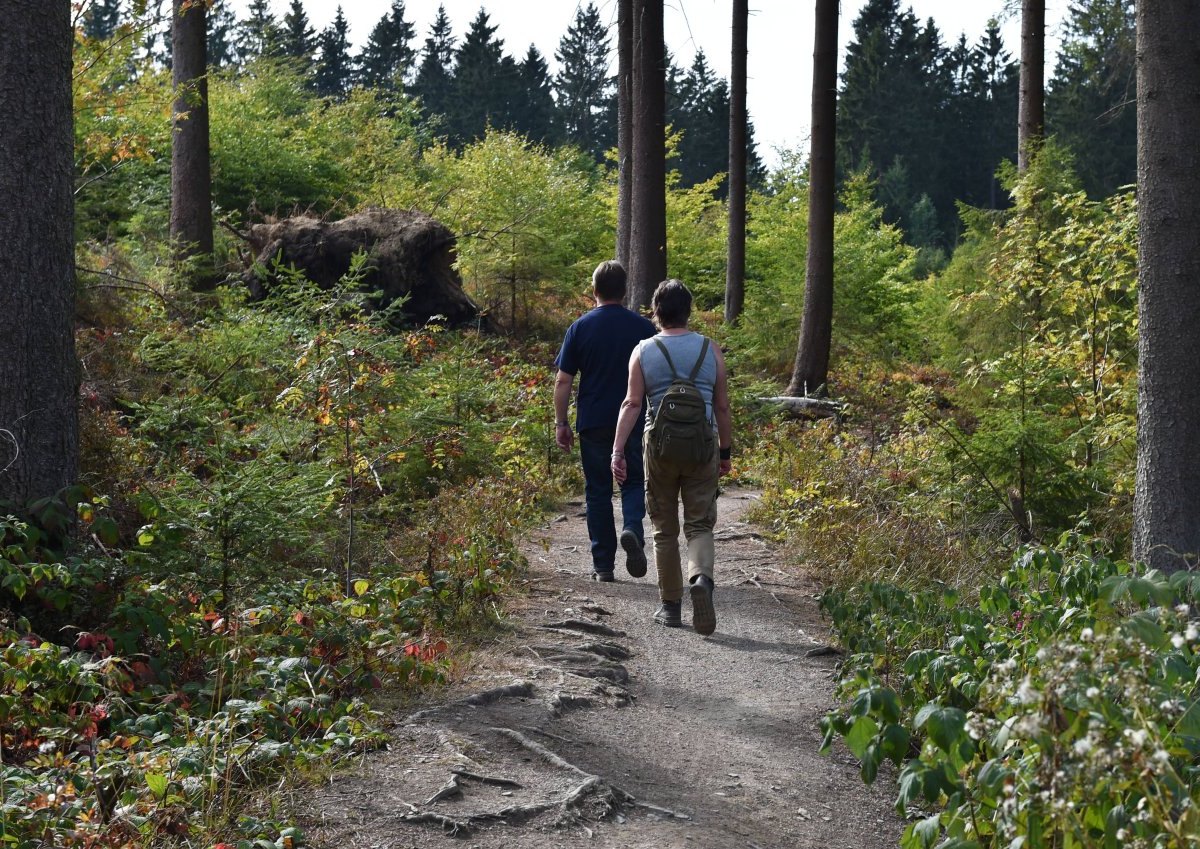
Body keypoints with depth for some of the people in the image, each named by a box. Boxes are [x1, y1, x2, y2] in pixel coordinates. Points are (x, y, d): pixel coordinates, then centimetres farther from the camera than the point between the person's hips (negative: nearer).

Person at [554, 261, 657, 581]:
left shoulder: (580, 328, -2)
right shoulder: (643, 327, 0)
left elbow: (563, 380, -3)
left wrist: (560, 423, 4)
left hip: (593, 423, 0)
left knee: (598, 491, 8)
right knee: (634, 482, 13)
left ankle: (603, 565, 9)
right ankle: (632, 528, -18)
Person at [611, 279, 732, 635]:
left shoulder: (643, 352, 0)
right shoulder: (710, 350, 4)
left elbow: (632, 403, -8)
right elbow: (722, 407, 6)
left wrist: (618, 450, -9)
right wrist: (725, 451, 16)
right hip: (703, 445, 0)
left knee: (665, 530, 11)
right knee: (700, 525, 4)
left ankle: (671, 605, 16)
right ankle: (701, 577, -25)